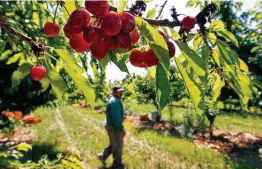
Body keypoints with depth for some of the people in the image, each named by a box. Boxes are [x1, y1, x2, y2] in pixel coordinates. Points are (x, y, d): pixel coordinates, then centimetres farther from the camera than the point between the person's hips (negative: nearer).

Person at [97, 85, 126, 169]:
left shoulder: (112, 99, 10)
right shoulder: (115, 101, -24)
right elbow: (116, 117, -28)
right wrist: (121, 129, -21)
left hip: (111, 125, 10)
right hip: (114, 127, -10)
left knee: (114, 144, 24)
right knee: (118, 145, 7)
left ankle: (103, 156, 32)